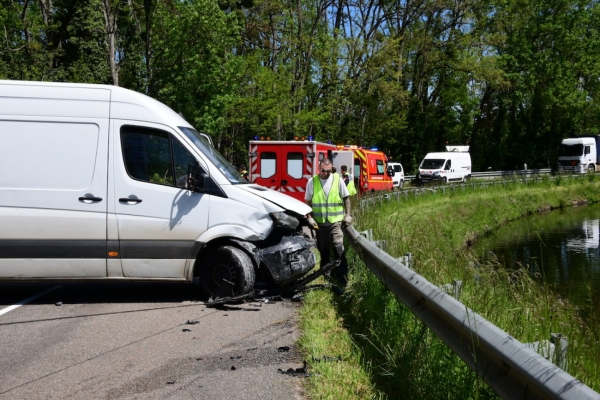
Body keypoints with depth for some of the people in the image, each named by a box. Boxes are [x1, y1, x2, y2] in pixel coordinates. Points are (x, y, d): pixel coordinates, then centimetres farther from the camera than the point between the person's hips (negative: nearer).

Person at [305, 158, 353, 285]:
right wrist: (310, 217, -6)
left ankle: (342, 276, -5)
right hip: (319, 222, 2)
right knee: (323, 250, 14)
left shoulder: (338, 179, -2)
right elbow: (308, 202, 4)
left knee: (338, 248, -10)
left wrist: (348, 215, -2)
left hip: (336, 221, -2)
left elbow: (346, 197, 5)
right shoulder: (312, 182, -1)